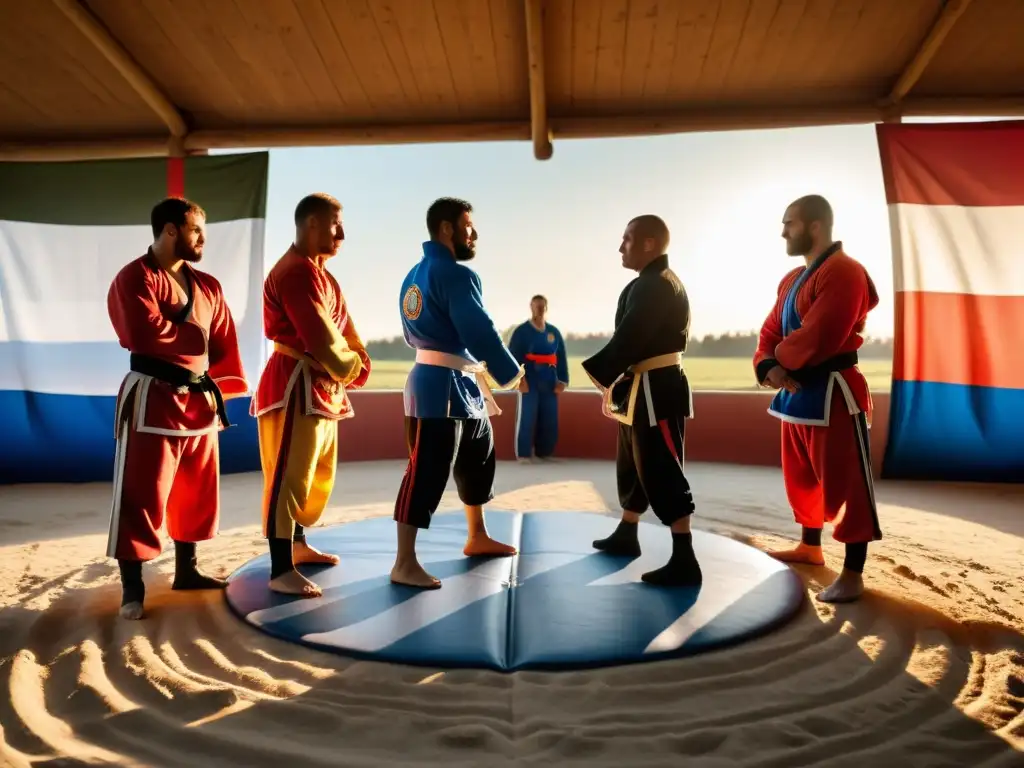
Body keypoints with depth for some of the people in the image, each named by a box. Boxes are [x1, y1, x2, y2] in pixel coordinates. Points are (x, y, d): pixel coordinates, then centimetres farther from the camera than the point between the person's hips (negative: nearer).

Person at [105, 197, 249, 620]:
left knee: (196, 493, 15)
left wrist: (219, 389, 3)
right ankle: (132, 588, 11)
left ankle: (186, 570, 30)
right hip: (152, 400, -7)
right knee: (142, 496, -2)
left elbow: (223, 344, 12)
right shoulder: (134, 278, -8)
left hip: (199, 399, 7)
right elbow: (144, 333, -23)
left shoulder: (207, 285, 13)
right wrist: (194, 335, -9)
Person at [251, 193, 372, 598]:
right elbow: (321, 340, -23)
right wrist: (347, 367, -7)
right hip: (296, 385, -11)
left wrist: (358, 360, -4)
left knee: (318, 474, 19)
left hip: (321, 384, 11)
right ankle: (281, 571, 1)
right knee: (289, 476, -6)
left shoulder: (318, 271, 17)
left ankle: (298, 545, 35)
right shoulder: (296, 272, -17)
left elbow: (343, 324, 13)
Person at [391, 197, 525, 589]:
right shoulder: (457, 274, -15)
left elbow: (413, 334, 20)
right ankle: (404, 563, 0)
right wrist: (511, 373, -6)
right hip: (444, 386, -11)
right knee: (427, 471, -7)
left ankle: (477, 538, 35)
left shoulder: (414, 275, 15)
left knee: (478, 459, 21)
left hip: (460, 386, 11)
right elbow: (480, 332, -19)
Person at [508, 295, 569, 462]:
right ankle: (523, 455, 5)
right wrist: (518, 378, -16)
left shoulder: (554, 332, 11)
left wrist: (562, 381, 5)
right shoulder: (522, 331, -2)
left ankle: (544, 453, 19)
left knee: (549, 420, 7)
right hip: (529, 382, -4)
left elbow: (561, 358, 12)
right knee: (527, 419, -2)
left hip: (549, 383, 4)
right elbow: (513, 356, -8)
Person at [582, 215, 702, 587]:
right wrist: (616, 382, 12)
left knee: (661, 472, -8)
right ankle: (626, 535, 36)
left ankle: (684, 561, -2)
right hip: (646, 386, 11)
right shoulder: (653, 283, 17)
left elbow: (630, 338, -23)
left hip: (656, 390, -11)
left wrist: (603, 376, -14)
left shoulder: (656, 285, -17)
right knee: (633, 464, 20)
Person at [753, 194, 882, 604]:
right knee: (803, 477, 21)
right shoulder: (791, 279, 15)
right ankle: (810, 547, 39)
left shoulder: (844, 272, -16)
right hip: (796, 391, 10)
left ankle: (852, 573, 10)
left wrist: (779, 361, -7)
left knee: (845, 483, -1)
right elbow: (770, 331, 11)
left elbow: (817, 338, -24)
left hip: (832, 392, -10)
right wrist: (768, 367, -9)